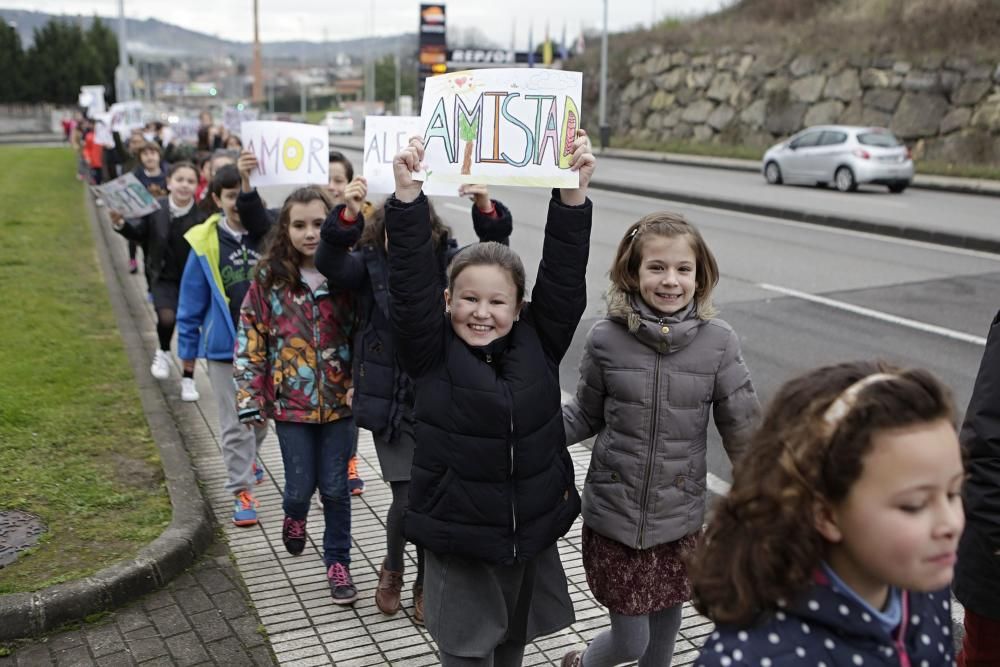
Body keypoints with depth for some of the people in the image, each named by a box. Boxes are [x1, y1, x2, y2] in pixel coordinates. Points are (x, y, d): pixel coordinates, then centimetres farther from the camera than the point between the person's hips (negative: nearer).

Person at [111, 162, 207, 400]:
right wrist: (121, 224, -11)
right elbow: (140, 234, 5)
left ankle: (188, 379, 24)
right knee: (166, 317, -20)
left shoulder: (202, 215, -21)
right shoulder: (156, 208, -11)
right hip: (163, 277, 1)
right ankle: (163, 352, 15)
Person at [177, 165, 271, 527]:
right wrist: (188, 348, 5)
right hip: (224, 348, -1)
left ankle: (249, 455, 48)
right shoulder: (205, 244, -6)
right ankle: (242, 491, 12)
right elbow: (192, 302, 1)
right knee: (235, 424, 3)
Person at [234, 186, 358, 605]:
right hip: (292, 402, 0)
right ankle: (294, 517, 44)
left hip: (340, 400, 0)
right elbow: (250, 342, -2)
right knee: (301, 486, 9)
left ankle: (338, 563, 26)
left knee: (335, 488, 8)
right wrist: (250, 398, -7)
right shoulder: (269, 278, -5)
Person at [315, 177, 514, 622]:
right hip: (391, 403, -1)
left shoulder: (447, 262, -2)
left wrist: (487, 212, -34)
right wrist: (346, 217, -39)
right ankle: (392, 567, 31)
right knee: (408, 499, -2)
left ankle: (425, 583, 33)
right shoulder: (370, 265, -4)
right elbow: (328, 261, -22)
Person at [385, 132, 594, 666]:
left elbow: (564, 272, -11)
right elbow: (411, 280, -20)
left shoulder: (538, 345, -3)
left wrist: (573, 189, -21)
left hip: (533, 539, 3)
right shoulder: (431, 352, -9)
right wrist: (408, 194, -30)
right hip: (458, 546, -3)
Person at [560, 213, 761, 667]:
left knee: (667, 615, 20)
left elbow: (743, 430, -5)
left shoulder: (718, 342, -10)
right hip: (614, 515, -1)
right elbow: (585, 415, 2)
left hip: (679, 517, 1)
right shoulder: (607, 339, -11)